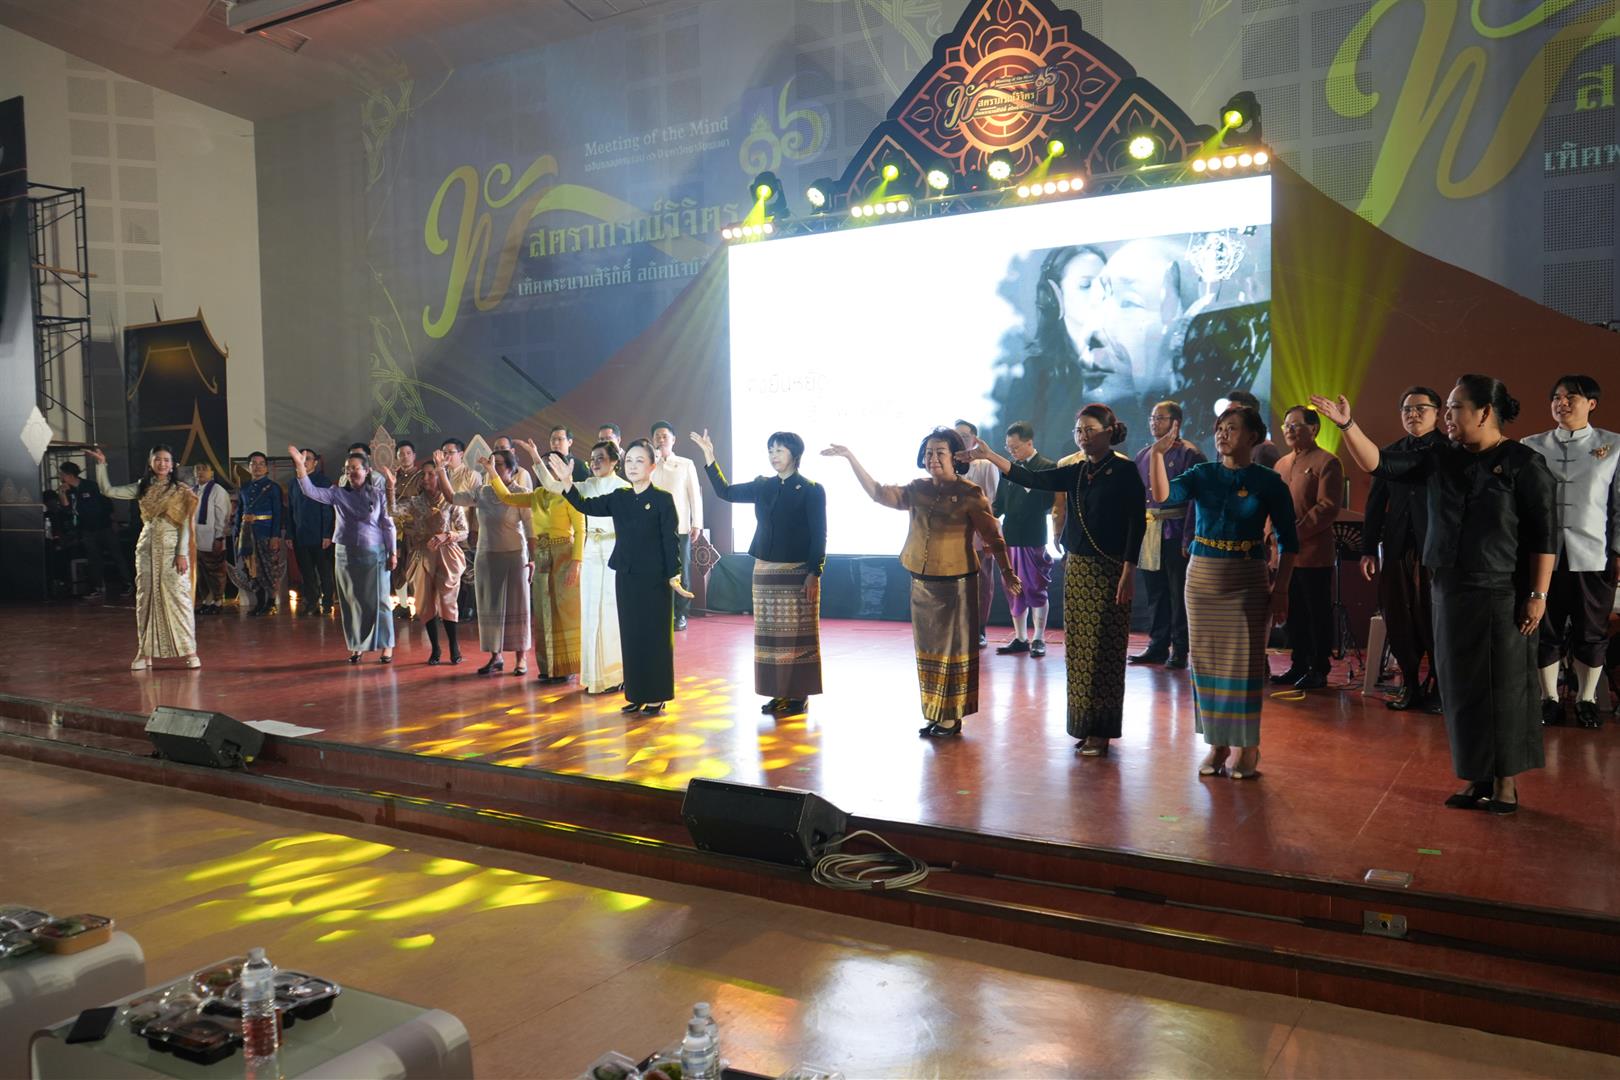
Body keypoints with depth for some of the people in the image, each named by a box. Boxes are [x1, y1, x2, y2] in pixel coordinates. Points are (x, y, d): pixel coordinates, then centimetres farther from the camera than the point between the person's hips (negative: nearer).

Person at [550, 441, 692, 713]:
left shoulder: (663, 499, -7)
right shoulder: (618, 498, 8)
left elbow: (671, 540, -8)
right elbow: (586, 506, 6)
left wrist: (673, 576, -11)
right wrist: (566, 483, -7)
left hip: (655, 578, -5)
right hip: (625, 577, 5)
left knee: (656, 636, 2)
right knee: (630, 635, 10)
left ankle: (657, 696, 11)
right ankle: (637, 694, 19)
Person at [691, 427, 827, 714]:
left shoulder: (811, 490, -6)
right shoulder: (763, 486, 10)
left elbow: (819, 536, -9)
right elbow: (726, 492, 9)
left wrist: (814, 573, -16)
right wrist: (709, 458, 0)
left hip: (797, 572, -6)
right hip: (765, 570, 6)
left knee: (797, 635, -1)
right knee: (770, 634, 8)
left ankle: (799, 695, 7)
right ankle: (780, 693, 16)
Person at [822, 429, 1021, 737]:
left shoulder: (969, 493, -10)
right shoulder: (918, 490, 6)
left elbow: (992, 536, -9)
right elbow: (879, 493, 4)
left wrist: (1007, 571, -14)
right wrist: (850, 458, 0)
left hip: (956, 584, -6)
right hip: (922, 584, 6)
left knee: (953, 649, 3)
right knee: (929, 650, 12)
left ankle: (952, 717, 12)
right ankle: (935, 716, 21)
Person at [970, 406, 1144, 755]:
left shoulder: (1124, 470, -8)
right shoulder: (1077, 472, 11)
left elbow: (1137, 522, -12)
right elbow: (1033, 479, 4)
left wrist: (1128, 572, -17)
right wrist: (990, 456, -2)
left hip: (1109, 571, -6)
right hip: (1077, 568, 7)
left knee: (1102, 651, -2)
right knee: (1078, 649, 9)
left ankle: (1101, 731, 6)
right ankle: (1084, 726, 18)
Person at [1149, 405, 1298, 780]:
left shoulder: (1268, 482, -2)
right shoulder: (1203, 474, 5)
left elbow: (1288, 541, -2)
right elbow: (1164, 495, -14)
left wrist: (1281, 590, -8)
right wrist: (1158, 454, -24)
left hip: (1247, 581, -3)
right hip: (1202, 579, 3)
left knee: (1244, 664, -2)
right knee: (1207, 663, 6)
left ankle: (1248, 749, 10)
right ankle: (1217, 745, 17)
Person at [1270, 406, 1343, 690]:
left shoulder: (1327, 462, -6)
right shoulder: (1282, 464, 17)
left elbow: (1327, 507, -14)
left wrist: (1296, 533, -17)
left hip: (1314, 553, -7)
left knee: (1318, 613, 1)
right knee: (1294, 613, 12)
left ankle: (1319, 670, 9)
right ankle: (1299, 667, 21)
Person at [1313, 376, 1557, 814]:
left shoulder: (1525, 463, -8)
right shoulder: (1440, 460, 7)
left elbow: (1545, 535, -10)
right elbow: (1379, 464, 2)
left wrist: (1538, 595, -14)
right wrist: (1347, 424, -9)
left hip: (1503, 596, -5)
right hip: (1451, 593, 5)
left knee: (1505, 687, 4)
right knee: (1462, 688, 9)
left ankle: (1506, 781, 15)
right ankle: (1478, 778, 19)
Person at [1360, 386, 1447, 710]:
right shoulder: (1389, 452, 13)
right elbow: (1375, 504, 11)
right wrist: (1368, 550, 6)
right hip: (1396, 550, 4)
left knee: (1432, 620, 1)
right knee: (1399, 620, 6)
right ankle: (1409, 684, 18)